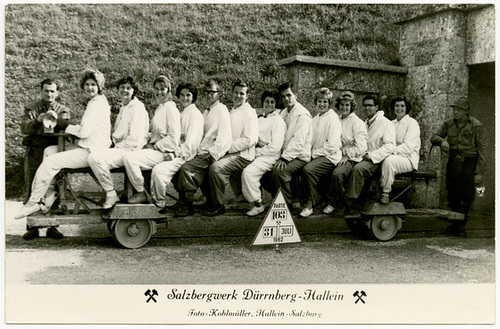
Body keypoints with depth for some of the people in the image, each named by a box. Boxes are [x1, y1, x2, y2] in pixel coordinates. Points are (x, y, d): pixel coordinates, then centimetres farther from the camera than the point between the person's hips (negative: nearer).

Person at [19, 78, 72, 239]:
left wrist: (57, 118, -27)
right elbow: (24, 128, -2)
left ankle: (52, 227, 5)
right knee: (30, 188, -2)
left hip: (53, 151, 0)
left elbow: (67, 126, -7)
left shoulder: (63, 110, 12)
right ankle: (32, 227, 4)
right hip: (34, 152, 0)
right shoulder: (31, 108, 11)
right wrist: (37, 121, -21)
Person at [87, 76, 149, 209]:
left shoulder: (137, 107, -11)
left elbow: (136, 138, -19)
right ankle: (108, 189, 8)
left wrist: (118, 146, -12)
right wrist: (114, 142, 7)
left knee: (95, 157, -25)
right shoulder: (124, 107, 20)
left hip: (129, 151, -10)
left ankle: (112, 194, -13)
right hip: (120, 149, 10)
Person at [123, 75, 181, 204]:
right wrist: (149, 143, 5)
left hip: (163, 152, -10)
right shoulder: (159, 109, 20)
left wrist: (154, 146, -13)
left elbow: (173, 138, -18)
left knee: (129, 159, -22)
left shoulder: (171, 108, -11)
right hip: (155, 148, 10)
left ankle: (141, 194, -8)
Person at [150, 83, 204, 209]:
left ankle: (158, 203, -14)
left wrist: (175, 153, -18)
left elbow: (192, 142, -14)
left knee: (158, 170, -29)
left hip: (186, 156, -8)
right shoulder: (179, 113, 21)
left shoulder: (195, 114, -6)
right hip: (176, 152, 9)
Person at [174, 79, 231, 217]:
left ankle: (186, 206, -14)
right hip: (203, 152, 8)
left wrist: (212, 154, -18)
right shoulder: (206, 112, 25)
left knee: (187, 168, -22)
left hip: (213, 153, -8)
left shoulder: (221, 110, -3)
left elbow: (224, 136, -13)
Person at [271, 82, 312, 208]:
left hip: (300, 156, -8)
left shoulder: (302, 114, -11)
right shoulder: (283, 113, 17)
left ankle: (286, 205, -16)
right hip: (286, 154, 8)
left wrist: (284, 158, -28)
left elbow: (298, 141, -21)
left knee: (279, 172, -31)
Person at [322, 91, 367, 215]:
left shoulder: (357, 122, -1)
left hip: (352, 158, -6)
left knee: (337, 173, -36)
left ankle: (332, 203, -13)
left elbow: (361, 147, -8)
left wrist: (346, 156, -13)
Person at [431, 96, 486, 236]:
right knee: (452, 196, 3)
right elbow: (434, 138, 11)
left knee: (466, 197, -4)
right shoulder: (448, 124, 6)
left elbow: (482, 150, -4)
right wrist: (442, 140, -15)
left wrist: (479, 172, -9)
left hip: (469, 164, -3)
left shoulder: (476, 126, -5)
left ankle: (461, 226, 9)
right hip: (453, 162, 3)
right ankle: (457, 222, 22)